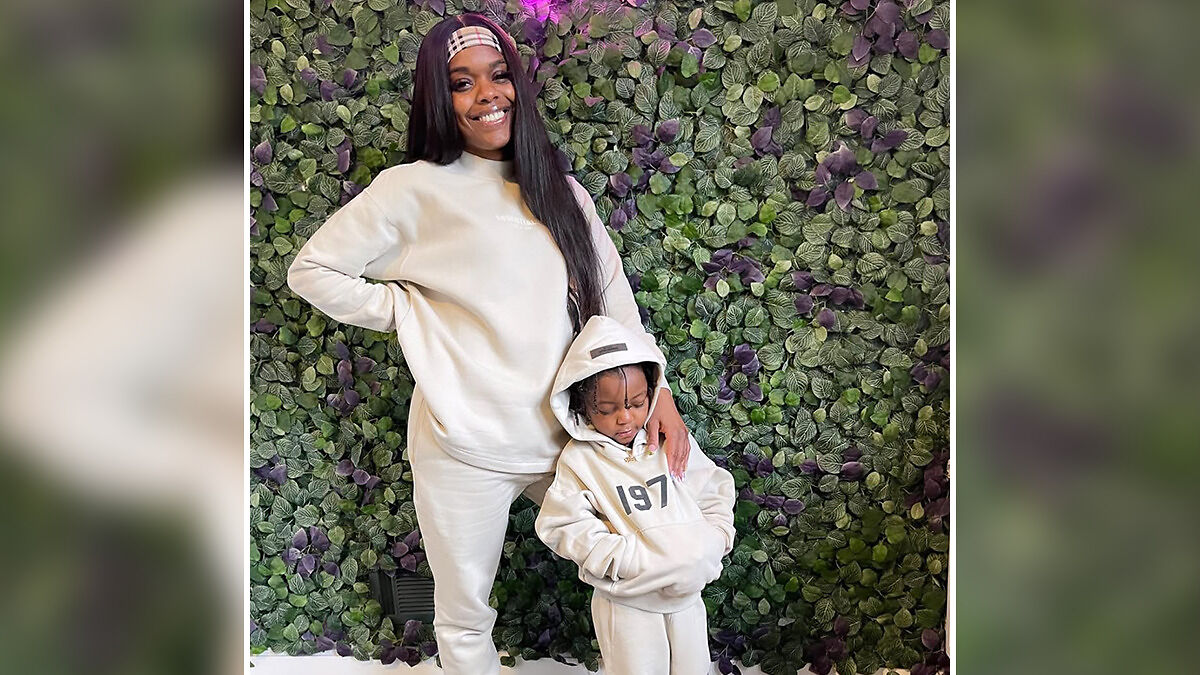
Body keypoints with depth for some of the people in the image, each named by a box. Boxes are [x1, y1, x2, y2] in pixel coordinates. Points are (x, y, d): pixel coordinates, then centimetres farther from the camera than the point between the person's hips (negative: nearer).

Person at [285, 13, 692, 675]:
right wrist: (412, 312, -5)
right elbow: (311, 270, 1)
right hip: (466, 446, -4)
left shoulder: (562, 191, 10)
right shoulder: (415, 190, -4)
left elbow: (613, 297, 9)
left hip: (566, 435, 4)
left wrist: (658, 391, 0)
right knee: (465, 618, 12)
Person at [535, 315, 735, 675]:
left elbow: (714, 490, 7)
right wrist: (622, 559, -21)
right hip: (627, 600, -3)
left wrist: (714, 540, -7)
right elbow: (565, 526, -14)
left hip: (687, 591, 4)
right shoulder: (579, 459, -11)